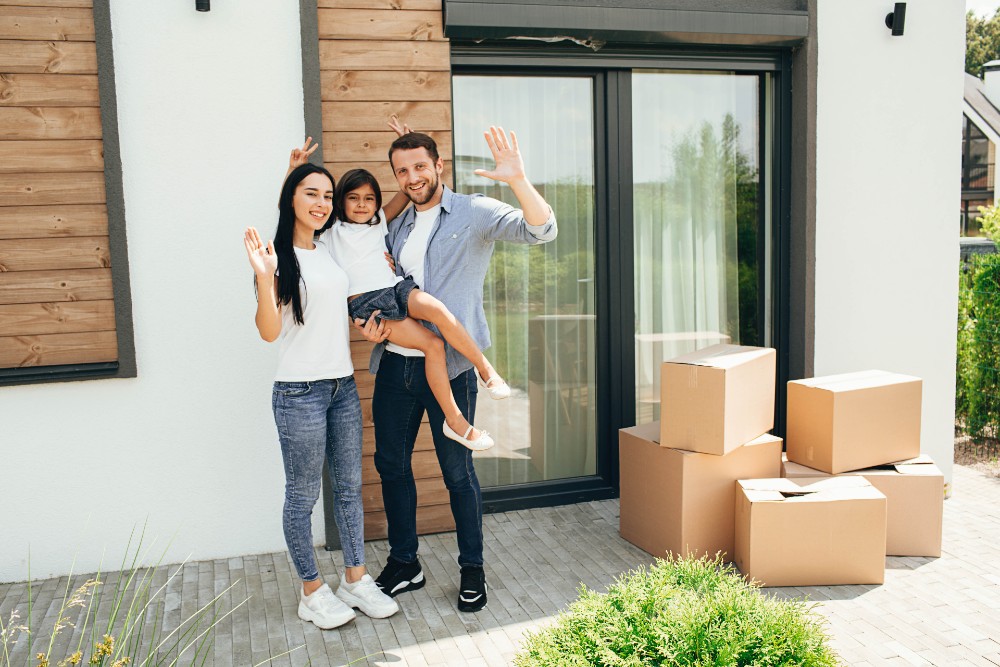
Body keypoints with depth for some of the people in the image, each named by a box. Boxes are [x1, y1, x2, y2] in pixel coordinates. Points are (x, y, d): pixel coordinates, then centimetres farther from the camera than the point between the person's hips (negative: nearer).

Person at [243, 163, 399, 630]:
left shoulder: (332, 249, 9)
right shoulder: (277, 255, -9)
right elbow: (269, 331, -16)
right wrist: (263, 276, -30)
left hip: (343, 386, 7)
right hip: (299, 393, -7)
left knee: (349, 487, 13)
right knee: (302, 496, 4)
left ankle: (356, 581, 26)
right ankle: (313, 593, 19)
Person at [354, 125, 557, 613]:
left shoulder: (474, 213, -5)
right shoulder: (396, 226, 13)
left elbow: (541, 230, -18)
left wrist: (517, 179, -34)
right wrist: (369, 320, 1)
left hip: (448, 366, -6)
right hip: (394, 364, 6)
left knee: (458, 472, 3)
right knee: (391, 464, 14)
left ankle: (472, 570, 21)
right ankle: (404, 563, 31)